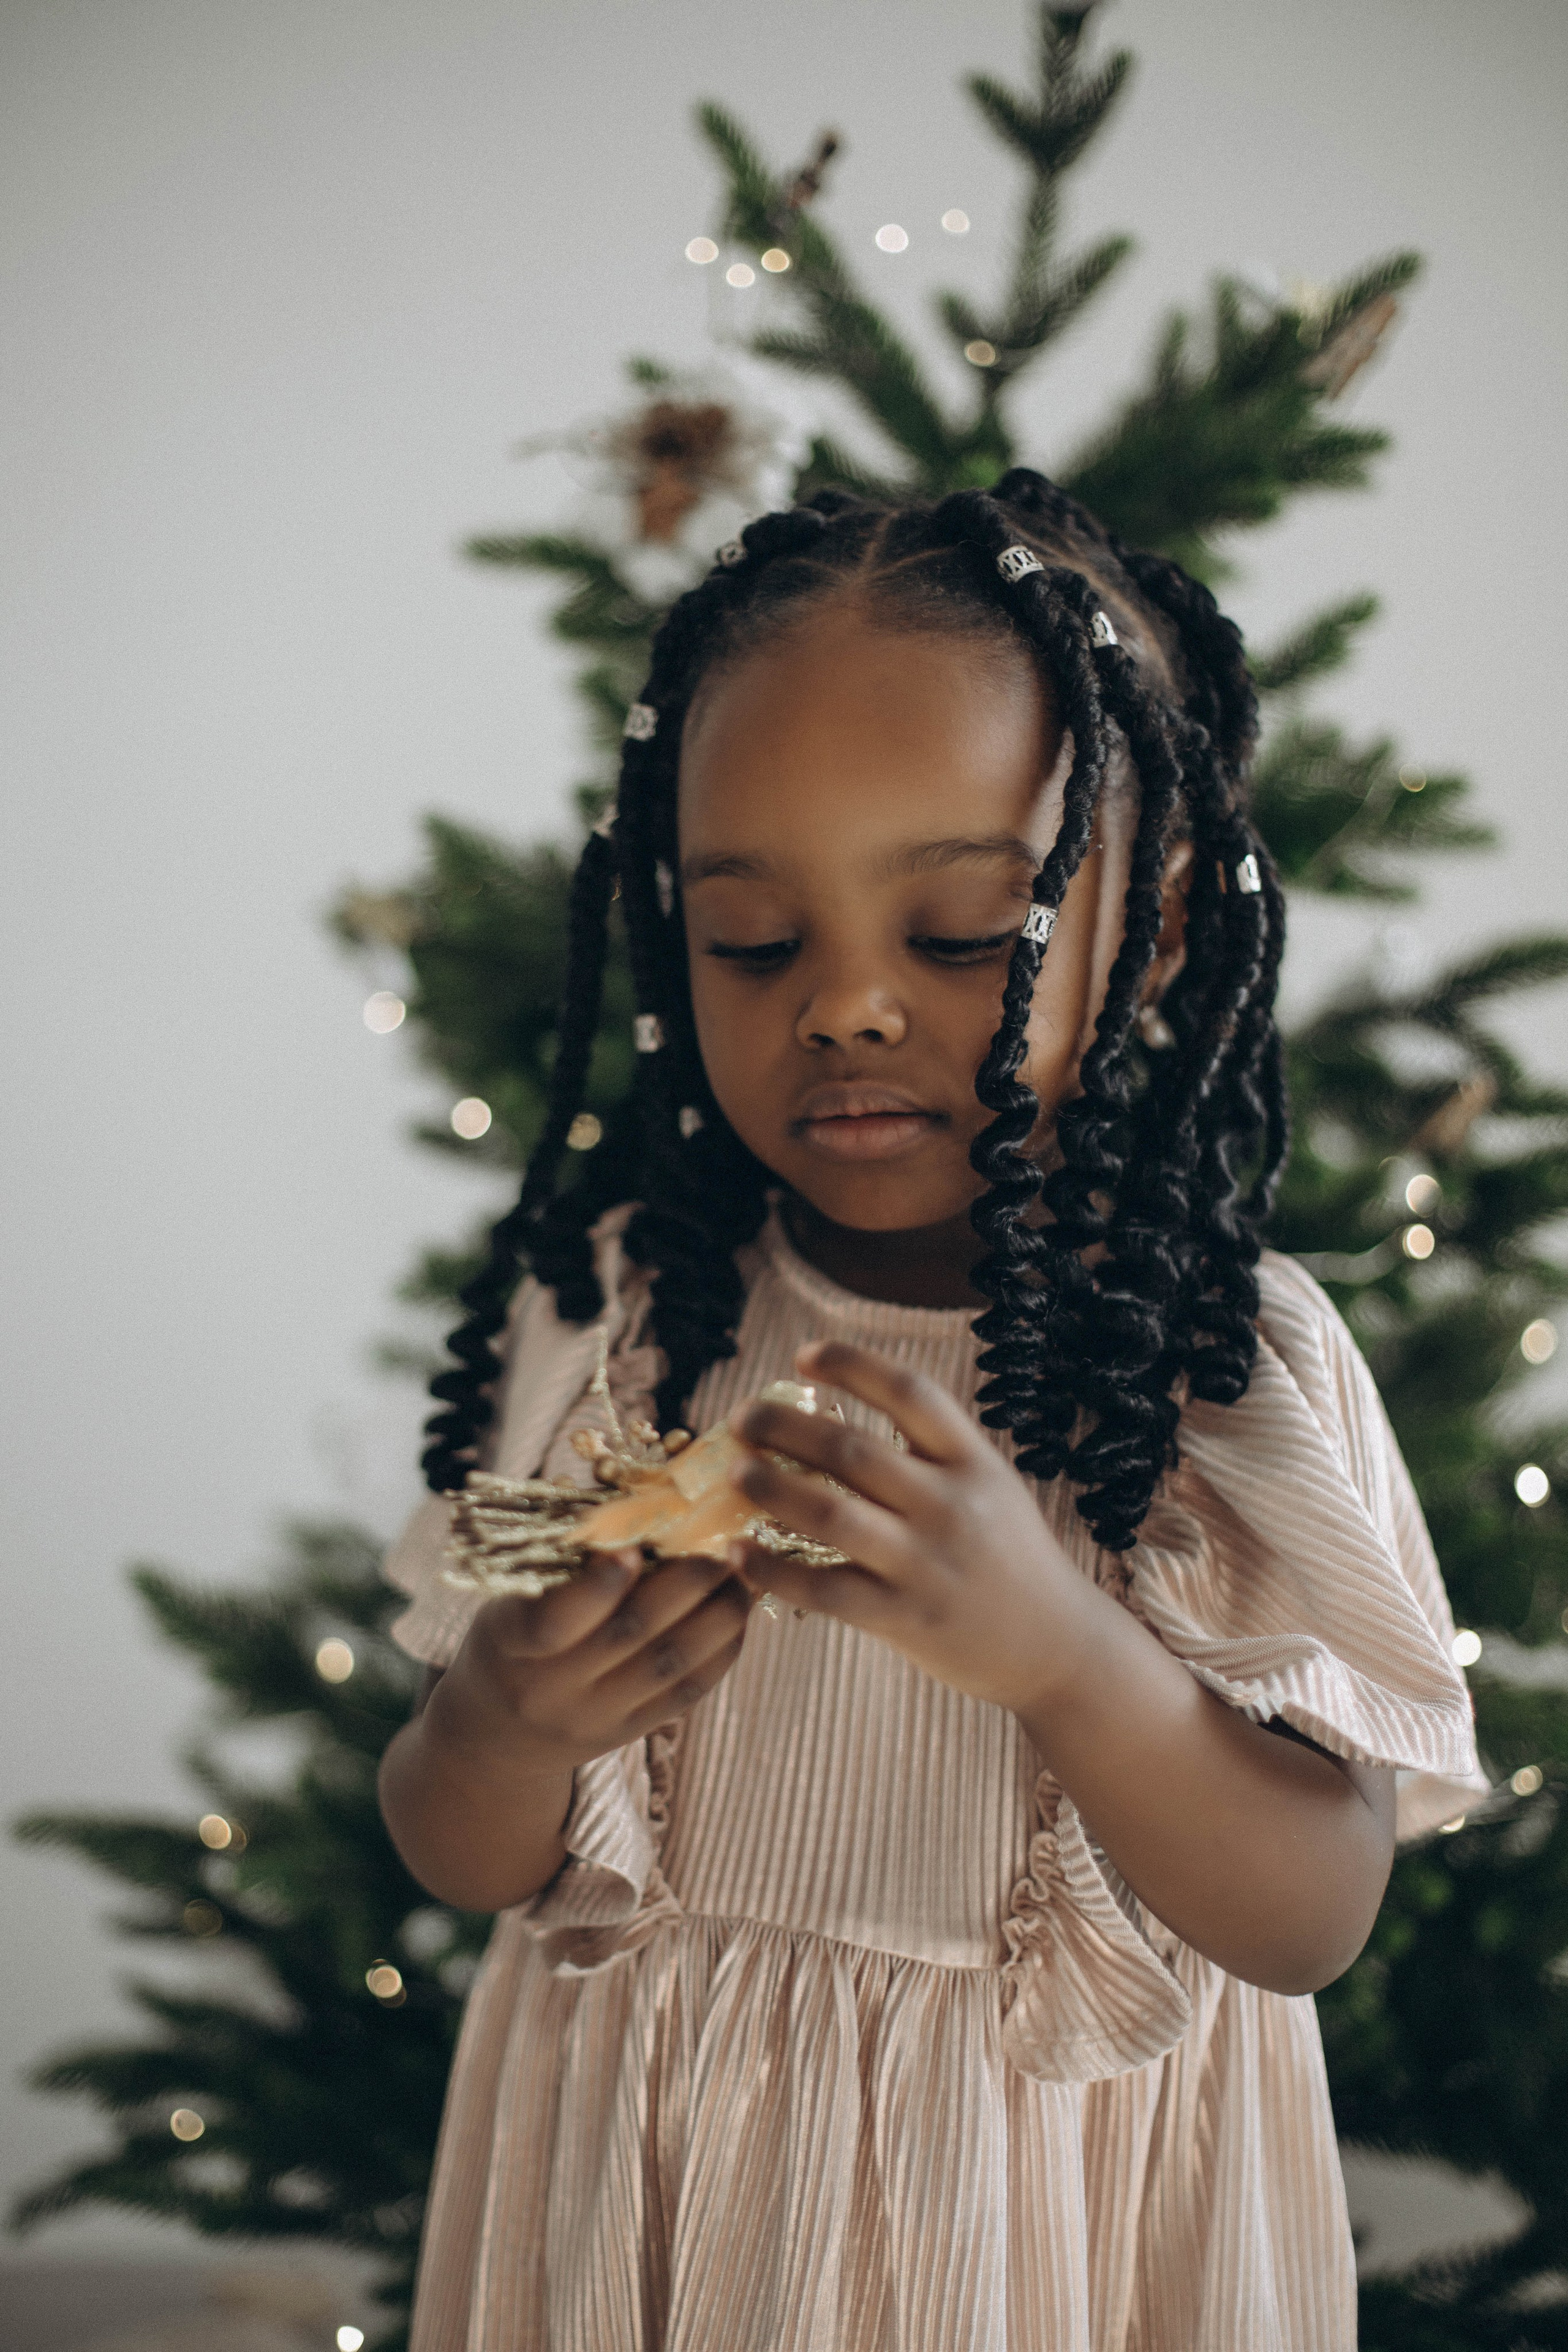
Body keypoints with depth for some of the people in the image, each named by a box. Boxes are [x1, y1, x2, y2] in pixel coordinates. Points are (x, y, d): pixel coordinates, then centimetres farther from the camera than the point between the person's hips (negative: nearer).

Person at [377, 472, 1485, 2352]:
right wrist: (500, 1728, -25)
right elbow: (465, 1864, -2)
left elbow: (1314, 1917, -16)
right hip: (653, 2191, 2)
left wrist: (1063, 1650, -32)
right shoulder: (606, 1315, -7)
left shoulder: (1236, 1364, -12)